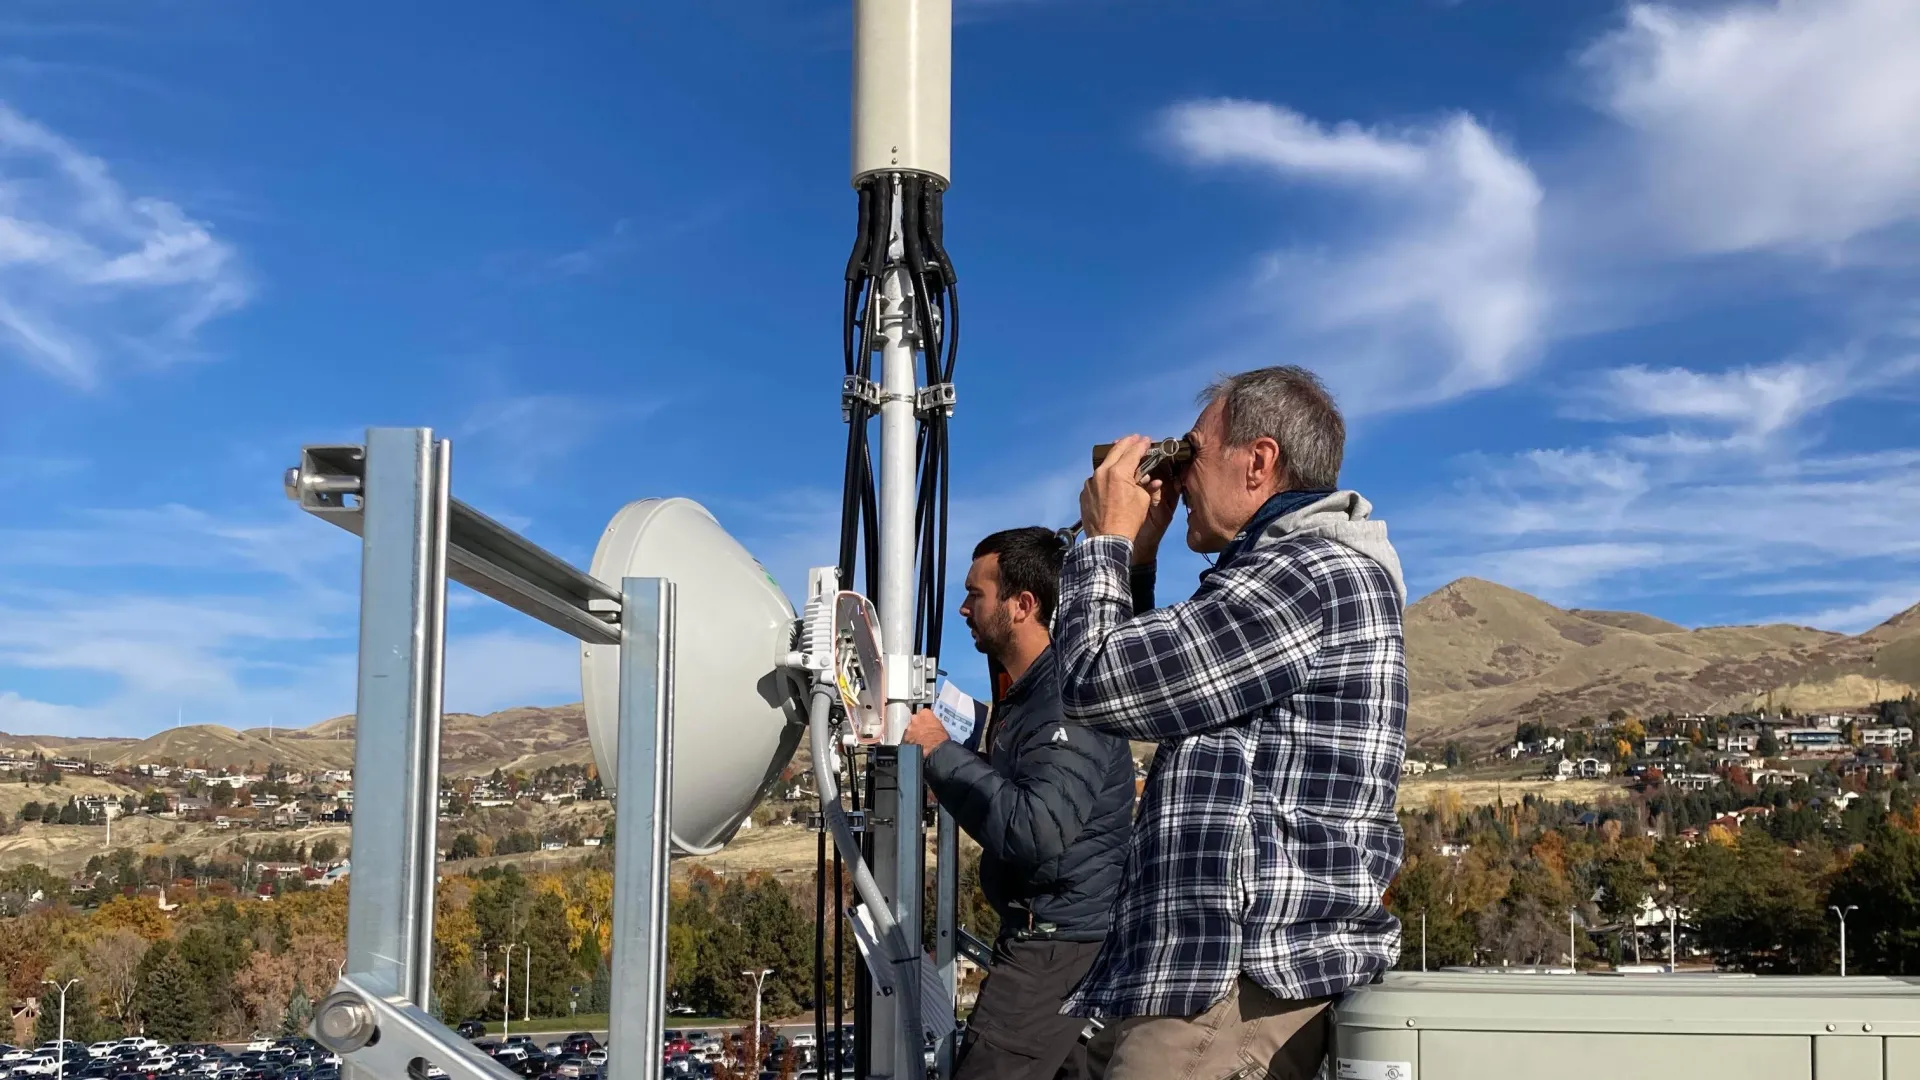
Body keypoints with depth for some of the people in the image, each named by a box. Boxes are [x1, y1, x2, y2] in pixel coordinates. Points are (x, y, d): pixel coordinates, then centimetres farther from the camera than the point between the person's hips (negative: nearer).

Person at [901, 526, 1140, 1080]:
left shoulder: (1068, 697, -19)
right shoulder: (1024, 690, 15)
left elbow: (1037, 831, -30)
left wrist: (941, 752, -22)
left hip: (1061, 945, -11)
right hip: (1045, 934, 11)